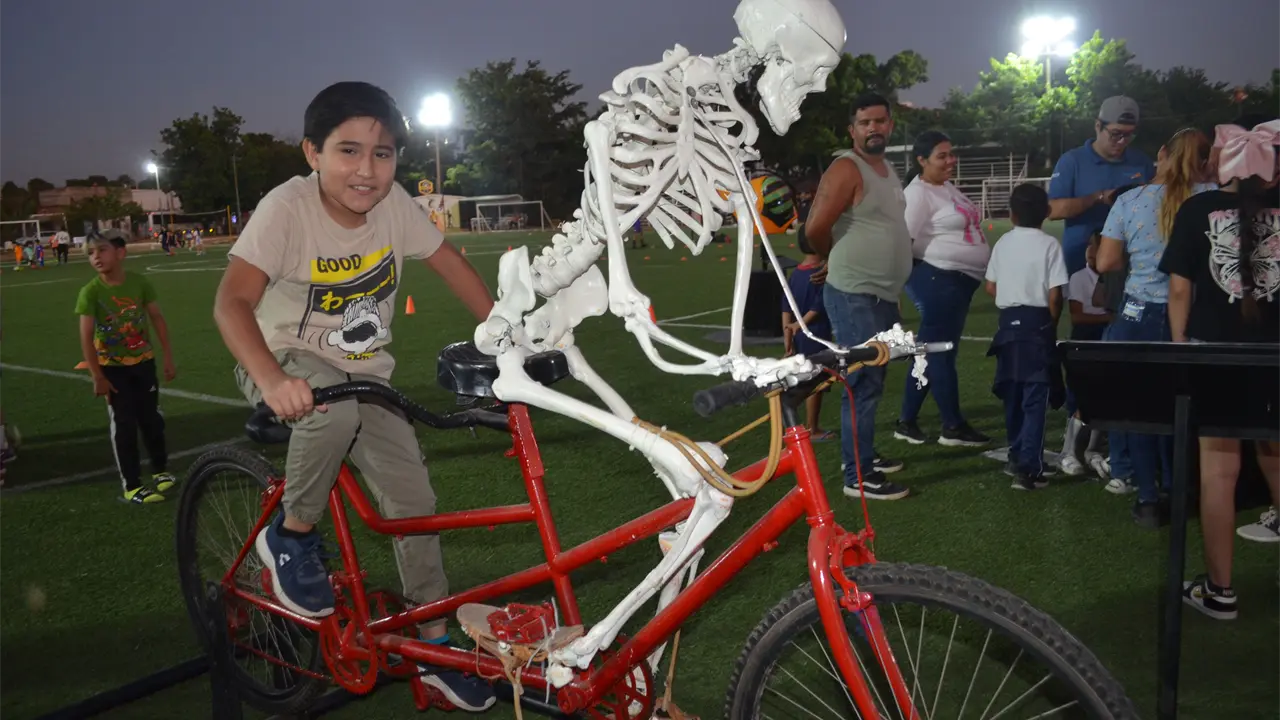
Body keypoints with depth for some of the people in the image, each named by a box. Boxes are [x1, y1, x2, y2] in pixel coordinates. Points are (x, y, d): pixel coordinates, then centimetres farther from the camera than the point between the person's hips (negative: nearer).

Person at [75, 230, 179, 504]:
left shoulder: (139, 282, -9)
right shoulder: (91, 292, -15)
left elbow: (157, 319, -1)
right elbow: (86, 338, -15)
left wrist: (168, 358, 0)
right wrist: (97, 377, -16)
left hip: (143, 361, 2)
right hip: (113, 367, -2)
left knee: (151, 418, 12)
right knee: (124, 424, 1)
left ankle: (161, 469, 32)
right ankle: (132, 486, 9)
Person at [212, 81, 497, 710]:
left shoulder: (393, 204, -12)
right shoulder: (287, 208, -24)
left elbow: (452, 265, -1)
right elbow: (232, 303, -33)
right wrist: (272, 381, -49)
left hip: (364, 373, 4)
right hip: (289, 363, -4)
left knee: (415, 499, -1)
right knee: (335, 411, -38)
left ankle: (437, 645, 16)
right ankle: (291, 537, -9)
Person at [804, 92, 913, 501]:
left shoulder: (888, 169, 15)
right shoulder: (846, 170, -14)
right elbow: (815, 228, -19)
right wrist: (837, 262, -1)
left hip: (884, 295, 9)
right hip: (855, 296, -9)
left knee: (872, 381, 18)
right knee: (864, 384, -9)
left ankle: (864, 456, 31)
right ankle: (858, 477, -3)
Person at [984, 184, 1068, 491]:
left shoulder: (1003, 243, 5)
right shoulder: (1049, 244, -8)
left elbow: (991, 288, 9)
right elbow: (1055, 295, -11)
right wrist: (1052, 323, 4)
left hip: (1009, 322, 5)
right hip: (1037, 323, -5)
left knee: (1013, 393, 15)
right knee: (1036, 397, -4)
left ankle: (1016, 457, 27)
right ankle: (1028, 467, -10)